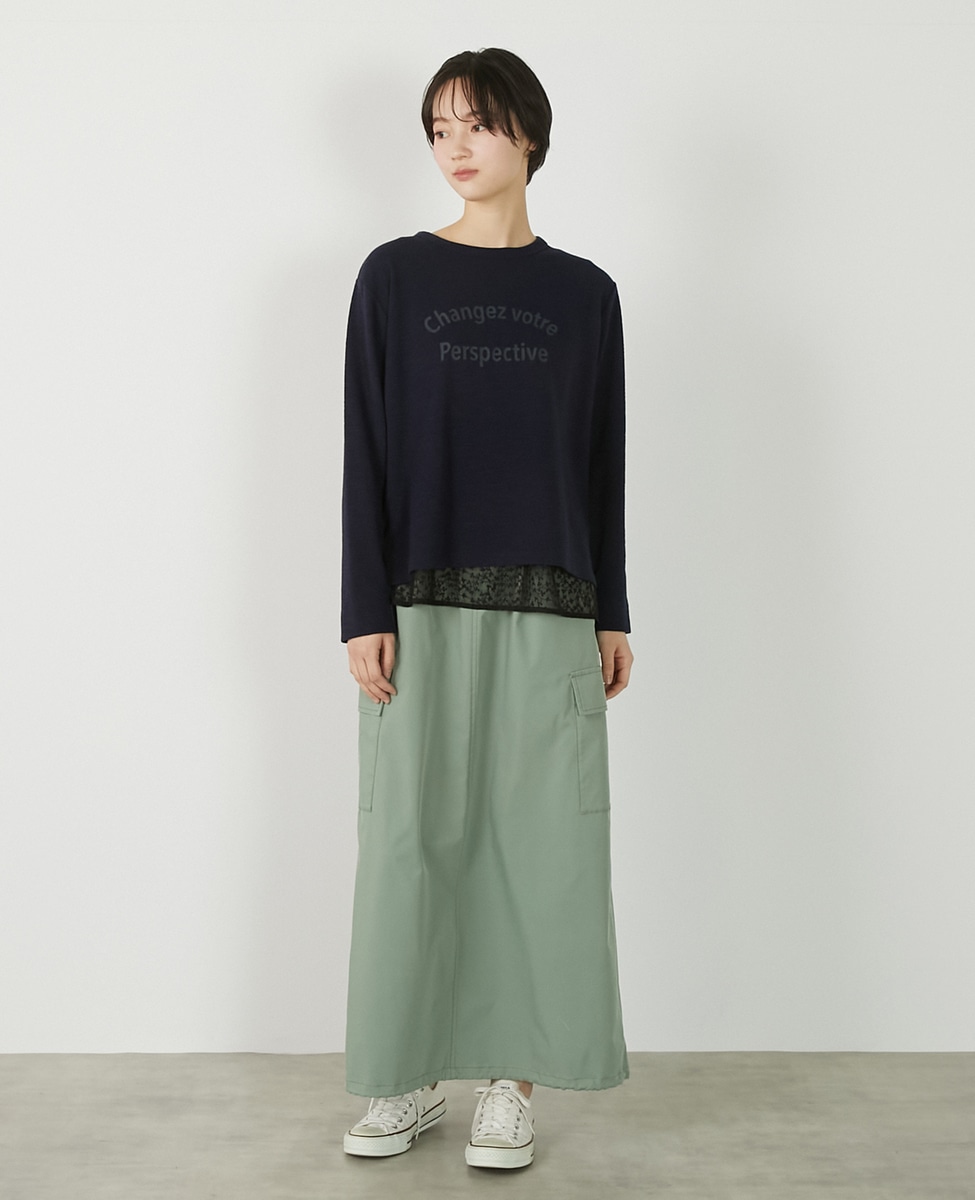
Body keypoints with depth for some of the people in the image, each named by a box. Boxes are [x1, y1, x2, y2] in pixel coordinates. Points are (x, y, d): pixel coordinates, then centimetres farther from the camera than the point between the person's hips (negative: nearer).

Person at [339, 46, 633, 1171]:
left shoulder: (584, 294, 9)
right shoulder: (394, 276, 5)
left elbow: (604, 461, 9)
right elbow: (367, 454, 0)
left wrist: (612, 614, 6)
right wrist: (365, 612, -7)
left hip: (549, 611, 1)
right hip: (422, 604, -1)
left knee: (540, 838, 1)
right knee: (415, 836, 3)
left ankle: (511, 1081, 14)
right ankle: (408, 1076, 17)